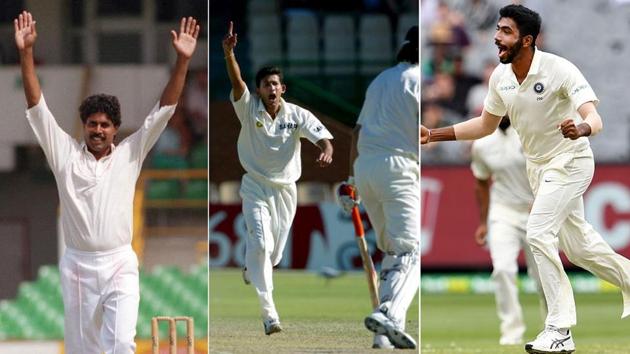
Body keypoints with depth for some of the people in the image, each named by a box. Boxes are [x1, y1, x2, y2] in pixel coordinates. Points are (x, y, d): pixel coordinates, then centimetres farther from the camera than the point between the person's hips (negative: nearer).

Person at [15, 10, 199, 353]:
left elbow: (163, 110, -2)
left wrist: (182, 61, -13)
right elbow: (37, 107, -2)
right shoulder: (66, 155, 4)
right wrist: (26, 53, -11)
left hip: (119, 265, -1)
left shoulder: (129, 155, 4)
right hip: (77, 265, 1)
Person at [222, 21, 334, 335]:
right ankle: (269, 312, -19)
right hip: (256, 188, -2)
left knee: (274, 253, 13)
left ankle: (251, 266, 51)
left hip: (285, 189, 2)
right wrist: (229, 53, -46)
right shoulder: (249, 109, -11)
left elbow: (323, 137, -20)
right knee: (261, 244, -19)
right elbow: (236, 82, -28)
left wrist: (326, 151, -45)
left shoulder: (297, 115, -8)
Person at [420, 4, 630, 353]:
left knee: (539, 233, -21)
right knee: (577, 244, 14)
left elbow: (594, 118, -32)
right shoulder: (500, 76, -5)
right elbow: (486, 125, 10)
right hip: (537, 166, 7)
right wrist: (434, 135, 2)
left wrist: (581, 128, -56)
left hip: (570, 163, -7)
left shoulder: (560, 70, -25)